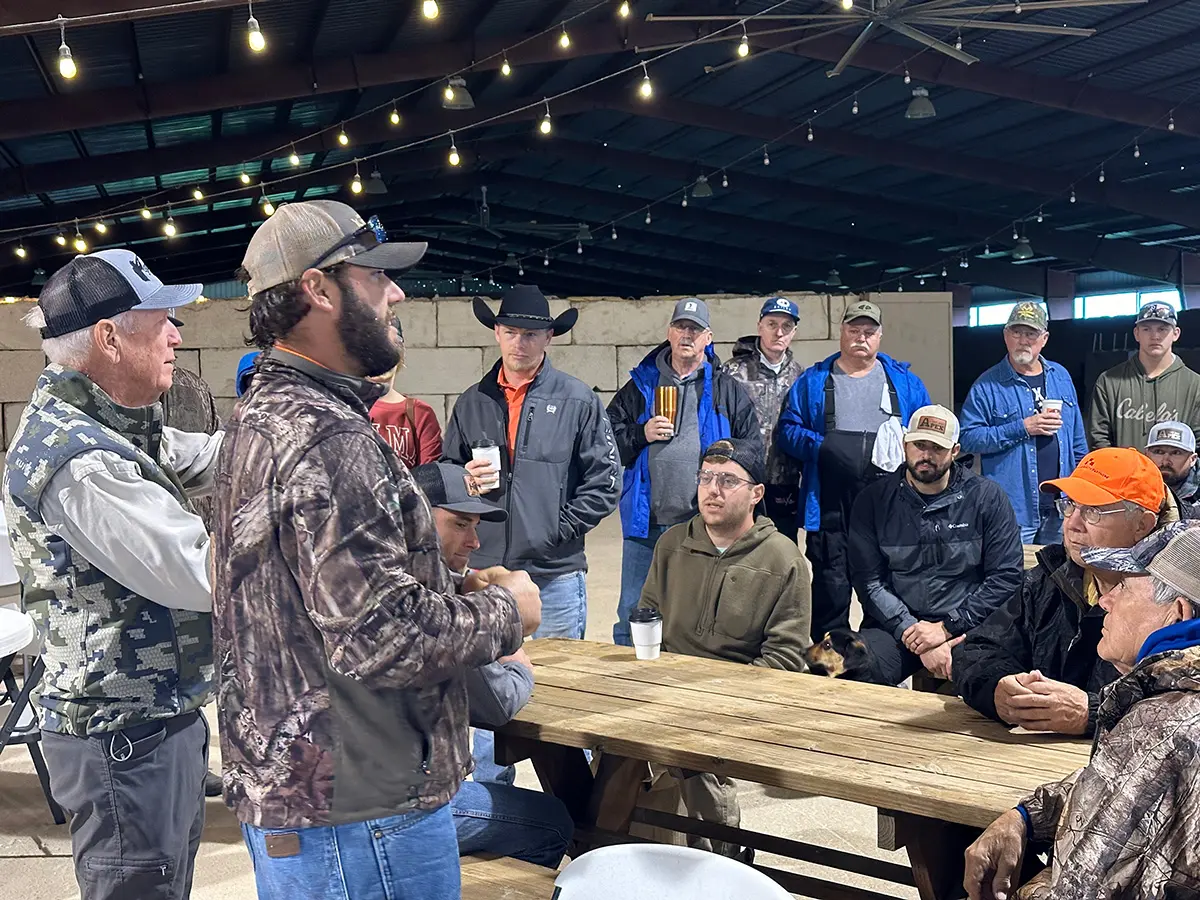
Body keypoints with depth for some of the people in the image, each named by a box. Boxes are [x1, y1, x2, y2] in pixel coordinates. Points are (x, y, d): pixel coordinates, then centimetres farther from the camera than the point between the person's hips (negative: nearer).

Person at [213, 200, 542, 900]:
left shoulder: (261, 416, 10)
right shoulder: (329, 438, -23)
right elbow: (383, 638, -27)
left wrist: (457, 586, 8)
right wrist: (505, 611, -11)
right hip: (360, 814, -10)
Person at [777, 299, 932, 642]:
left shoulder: (904, 381, 13)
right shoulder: (813, 381, 10)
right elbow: (788, 429, 5)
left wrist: (906, 453, -5)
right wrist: (821, 447, -11)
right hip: (830, 507, -1)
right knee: (831, 585, 0)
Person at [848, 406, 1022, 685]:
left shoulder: (987, 497, 4)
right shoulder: (874, 500, 6)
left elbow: (1006, 576, -1)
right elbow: (870, 581, -1)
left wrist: (946, 628, -10)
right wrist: (913, 632, -15)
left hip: (967, 629, -1)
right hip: (896, 628, 1)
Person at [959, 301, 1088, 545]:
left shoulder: (1061, 377, 12)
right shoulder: (987, 385, -5)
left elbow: (1078, 440, 17)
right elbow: (969, 439, -14)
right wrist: (1023, 428, -18)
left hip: (1059, 507, 5)